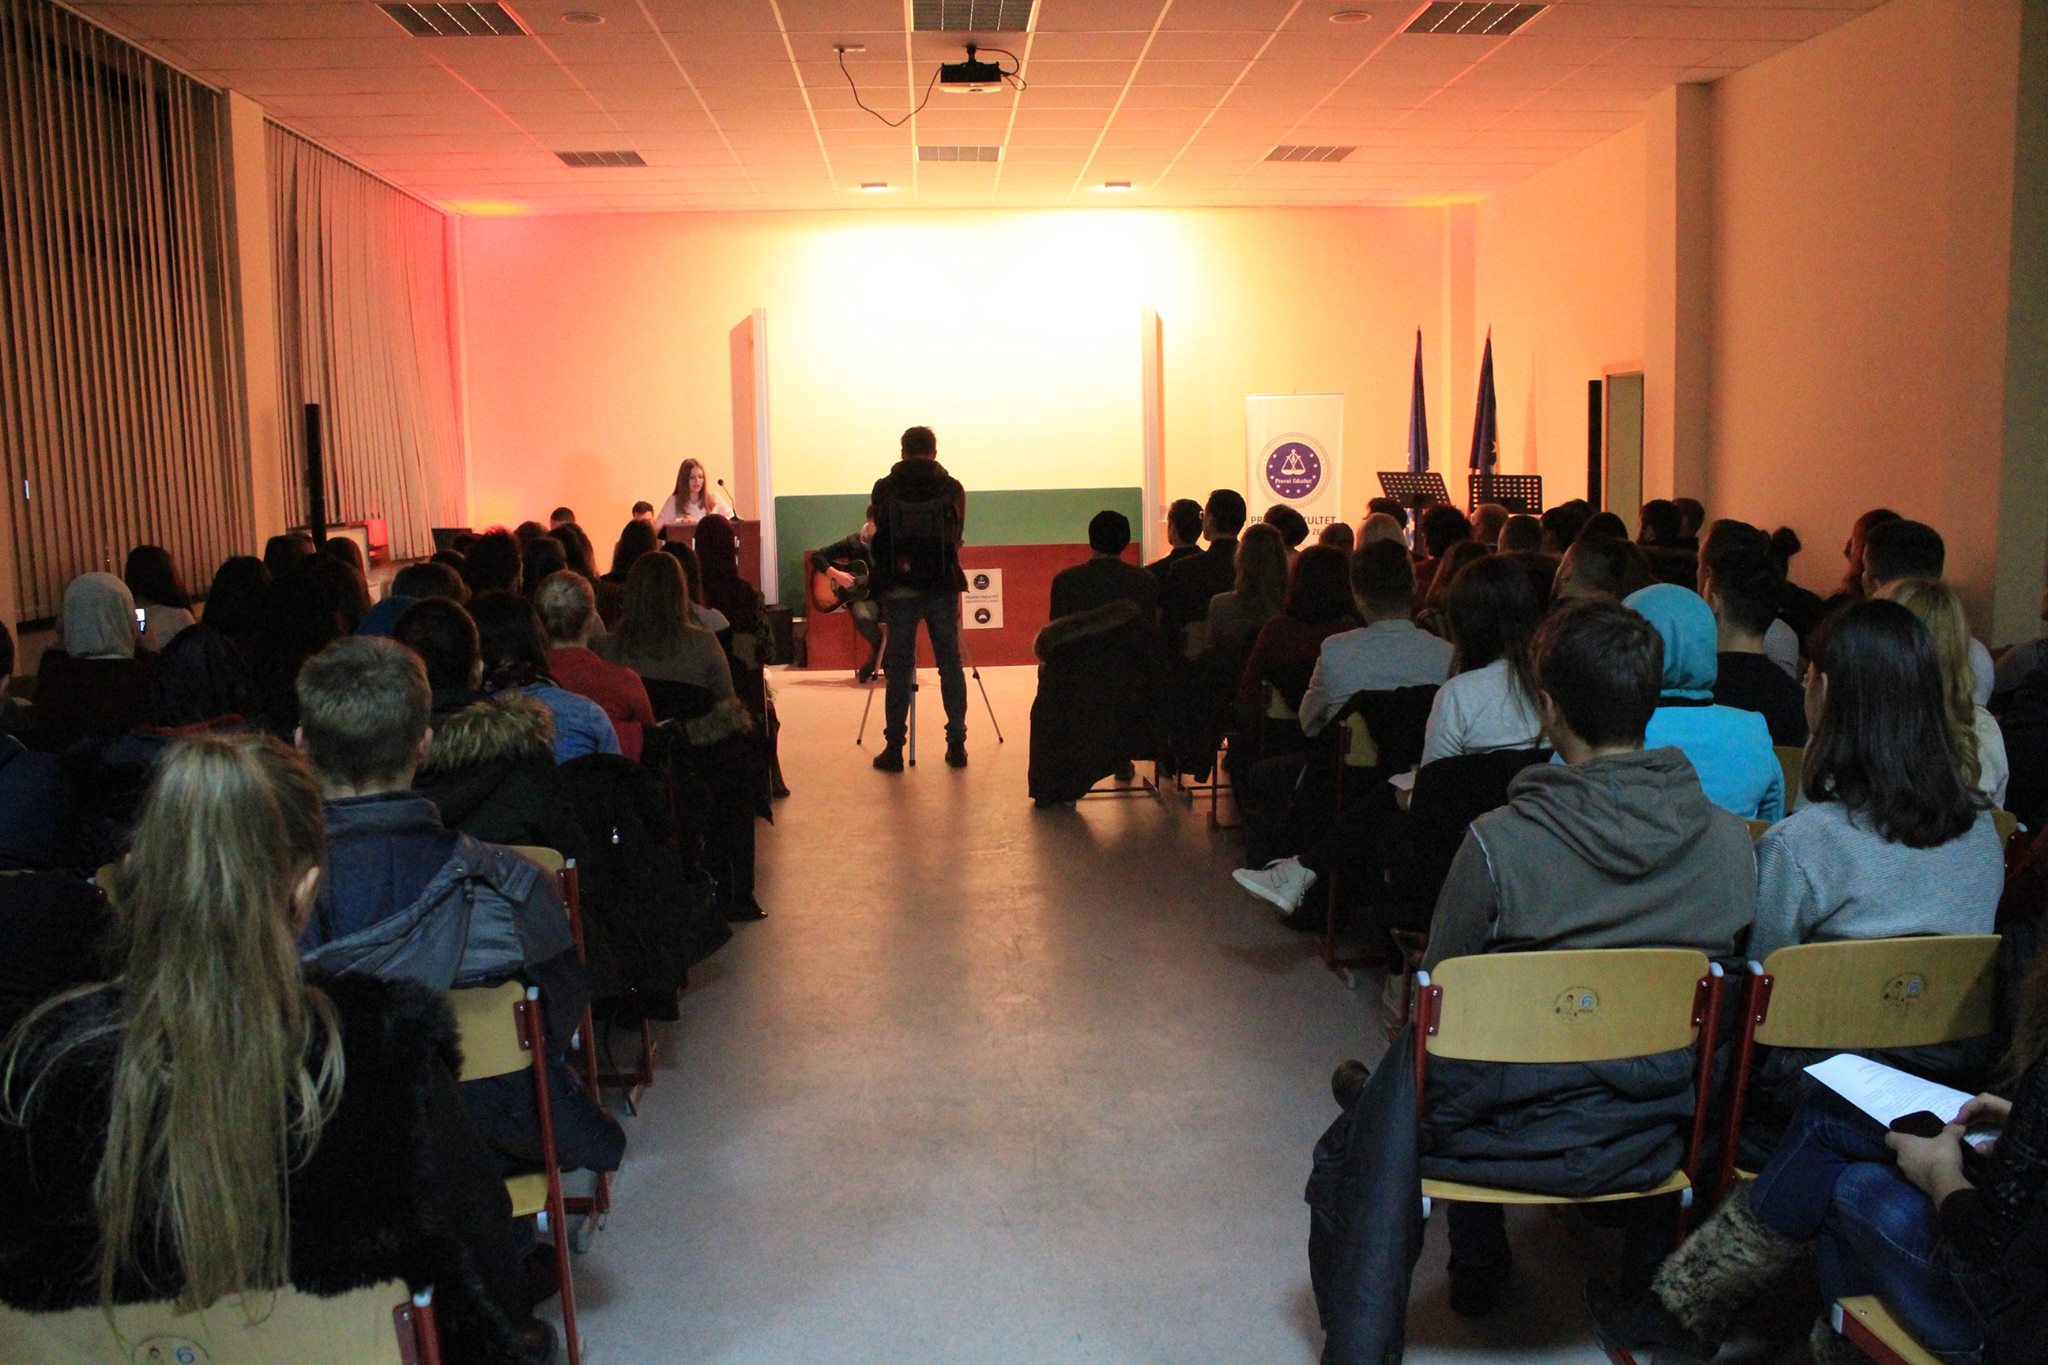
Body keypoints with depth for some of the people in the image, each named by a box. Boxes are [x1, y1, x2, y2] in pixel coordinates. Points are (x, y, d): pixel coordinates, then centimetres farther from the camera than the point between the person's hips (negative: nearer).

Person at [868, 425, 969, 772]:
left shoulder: (884, 489, 0)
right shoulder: (952, 488, 2)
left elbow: (880, 536, 9)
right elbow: (956, 535, 11)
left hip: (898, 588, 0)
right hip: (942, 586, 0)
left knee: (899, 668, 4)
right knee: (950, 665, 7)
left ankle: (894, 748, 4)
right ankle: (956, 745, 9)